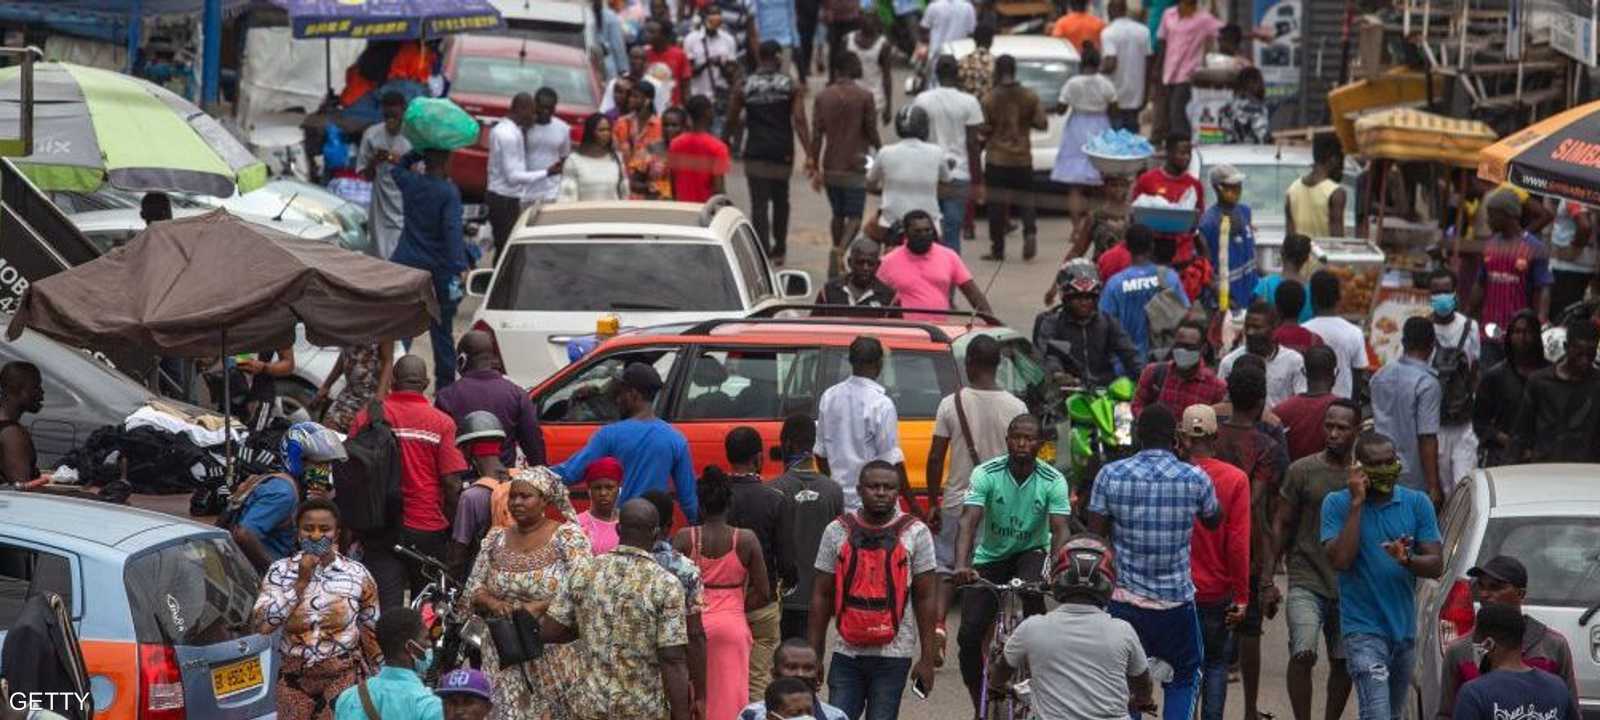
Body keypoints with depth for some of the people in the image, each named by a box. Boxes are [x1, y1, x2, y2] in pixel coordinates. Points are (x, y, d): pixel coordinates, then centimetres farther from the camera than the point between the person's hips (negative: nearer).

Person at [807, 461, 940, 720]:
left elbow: (926, 599, 1)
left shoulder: (916, 533, 0)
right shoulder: (837, 531, 4)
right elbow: (821, 597, 7)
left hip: (893, 654, -1)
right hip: (846, 653, 1)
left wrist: (927, 659, -2)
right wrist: (814, 656, 4)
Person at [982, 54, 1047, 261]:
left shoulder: (990, 98, -9)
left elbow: (984, 128, -10)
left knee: (996, 203, 3)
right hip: (1023, 158, 2)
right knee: (1024, 200, 11)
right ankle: (1030, 232, -15)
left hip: (997, 158, -2)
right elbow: (1041, 123, -1)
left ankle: (997, 249, 4)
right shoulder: (1029, 96, -1)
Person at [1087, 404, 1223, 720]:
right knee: (1183, 679, 17)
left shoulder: (1111, 475, -6)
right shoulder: (1195, 479, -6)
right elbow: (1215, 520, 14)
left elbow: (1095, 536, -3)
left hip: (1124, 599, 0)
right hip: (1176, 599, 0)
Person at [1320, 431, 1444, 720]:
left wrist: (1407, 560, -23)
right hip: (1364, 628, -5)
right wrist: (1357, 503, -16)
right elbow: (1340, 560, -17)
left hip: (1404, 628, 5)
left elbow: (1436, 565, -1)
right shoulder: (1338, 504, -4)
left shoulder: (1417, 503, 3)